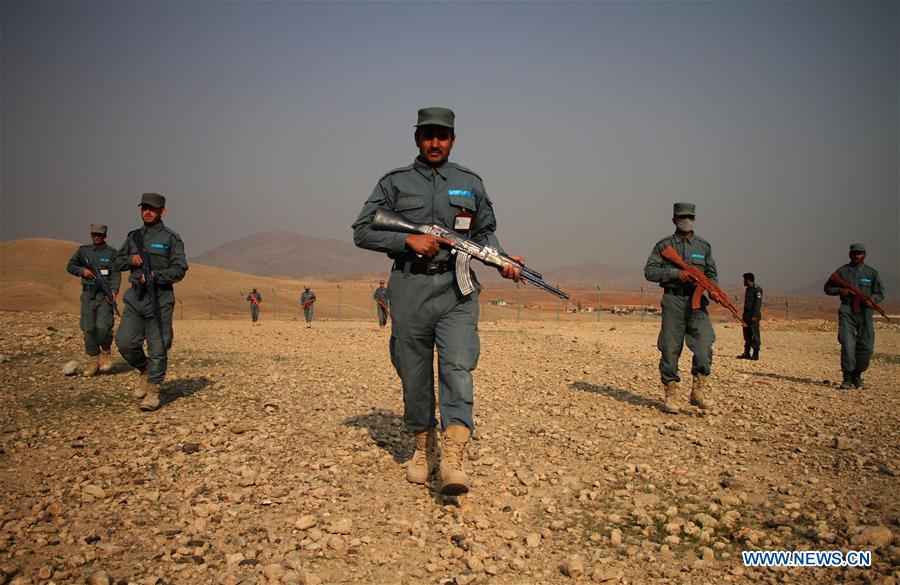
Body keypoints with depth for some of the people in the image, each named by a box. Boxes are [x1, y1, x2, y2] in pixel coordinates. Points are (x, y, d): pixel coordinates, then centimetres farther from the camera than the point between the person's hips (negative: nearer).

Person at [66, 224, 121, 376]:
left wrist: (114, 291, -20)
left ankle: (105, 352, 10)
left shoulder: (111, 252, 1)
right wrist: (82, 270, -6)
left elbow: (116, 274, -6)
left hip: (105, 294, -3)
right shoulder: (83, 251, 11)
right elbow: (70, 267, 15)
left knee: (103, 326, -18)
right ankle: (93, 362, 12)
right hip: (88, 294, 3)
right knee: (88, 328, 2)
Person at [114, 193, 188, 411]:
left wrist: (155, 275, -20)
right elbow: (118, 261, 21)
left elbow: (179, 269, -7)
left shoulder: (171, 238, -1)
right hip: (135, 297, 5)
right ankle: (144, 370, 23)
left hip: (160, 299, -4)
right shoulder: (133, 237, 15)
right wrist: (131, 259, -1)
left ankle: (153, 390, 8)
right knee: (124, 342, -4)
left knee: (157, 348, -2)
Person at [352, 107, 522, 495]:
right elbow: (362, 231, 5)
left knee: (457, 366, -16)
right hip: (409, 290, 0)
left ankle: (453, 458, -21)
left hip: (456, 289, 0)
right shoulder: (394, 182, 9)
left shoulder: (471, 183, 14)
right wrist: (408, 240, -10)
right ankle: (424, 447, 24)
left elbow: (486, 232, 21)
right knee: (414, 374, 7)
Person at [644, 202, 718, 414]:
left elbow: (712, 274, 18)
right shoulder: (664, 245, 6)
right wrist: (675, 273, -14)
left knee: (704, 346, -12)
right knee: (670, 349, -1)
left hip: (697, 301, 2)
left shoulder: (704, 246, 14)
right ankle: (671, 395, 7)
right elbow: (649, 271, -1)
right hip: (673, 300, -2)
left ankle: (697, 391, 1)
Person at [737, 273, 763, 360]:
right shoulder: (747, 289, 18)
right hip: (747, 314, 9)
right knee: (747, 334, 9)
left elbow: (758, 303, -16)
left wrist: (755, 315, -22)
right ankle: (746, 353, 13)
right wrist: (744, 315, 18)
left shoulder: (757, 289, -9)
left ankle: (755, 354, -3)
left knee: (755, 334, -6)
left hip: (753, 315, -9)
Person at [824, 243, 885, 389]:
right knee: (847, 344, -11)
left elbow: (880, 293, 8)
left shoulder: (872, 273, 8)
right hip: (847, 310, -2)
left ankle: (857, 376, 18)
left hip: (865, 311, 2)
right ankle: (847, 378, -8)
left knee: (866, 346, 1)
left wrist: (871, 298, -14)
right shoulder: (842, 271, 7)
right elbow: (827, 288, 13)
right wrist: (839, 290, -7)